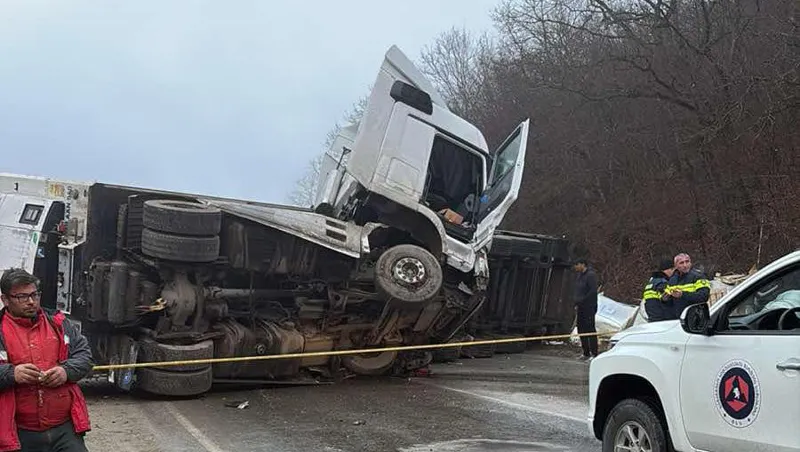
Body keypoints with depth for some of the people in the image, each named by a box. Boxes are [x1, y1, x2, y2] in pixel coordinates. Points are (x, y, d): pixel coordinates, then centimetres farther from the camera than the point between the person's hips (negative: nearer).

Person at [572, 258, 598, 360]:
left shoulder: (591, 275, -11)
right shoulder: (580, 275, 17)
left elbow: (593, 291, -18)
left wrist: (582, 301, -17)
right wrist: (577, 304, 13)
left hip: (589, 307, -9)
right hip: (580, 307, 9)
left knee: (590, 330, -7)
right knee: (581, 330, 10)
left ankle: (594, 354, -3)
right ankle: (586, 353, 18)